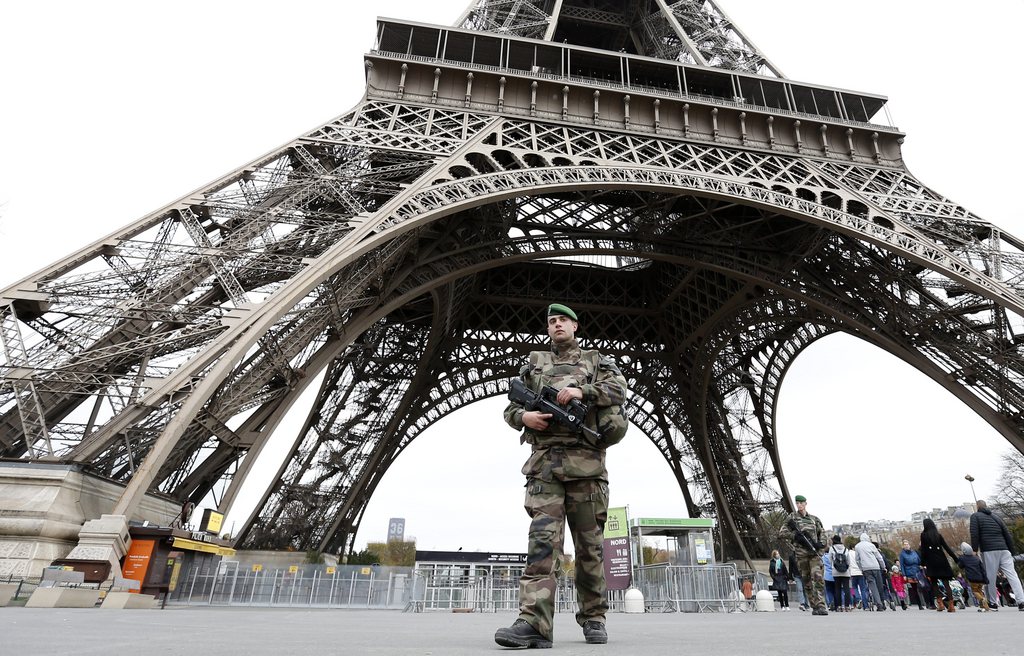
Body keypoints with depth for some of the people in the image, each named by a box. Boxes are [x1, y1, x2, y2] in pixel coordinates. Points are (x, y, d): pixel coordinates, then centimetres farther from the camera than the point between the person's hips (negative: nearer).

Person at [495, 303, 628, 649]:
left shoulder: (596, 361, 17)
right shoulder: (534, 363, 21)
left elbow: (619, 391, -1)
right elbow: (510, 408, 18)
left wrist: (582, 391, -17)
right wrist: (524, 416, -6)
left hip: (585, 463, 0)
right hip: (544, 462, 1)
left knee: (589, 544, 4)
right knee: (543, 539, -11)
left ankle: (593, 618, 16)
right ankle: (534, 623, -16)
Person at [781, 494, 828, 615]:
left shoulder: (814, 519, 13)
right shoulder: (792, 517, 6)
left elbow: (822, 532, 18)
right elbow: (782, 532, 3)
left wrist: (821, 543, 0)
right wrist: (795, 535, -13)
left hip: (815, 552, 1)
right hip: (801, 552, -1)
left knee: (818, 578, -14)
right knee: (806, 580, 3)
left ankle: (821, 606, -16)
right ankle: (814, 607, 11)